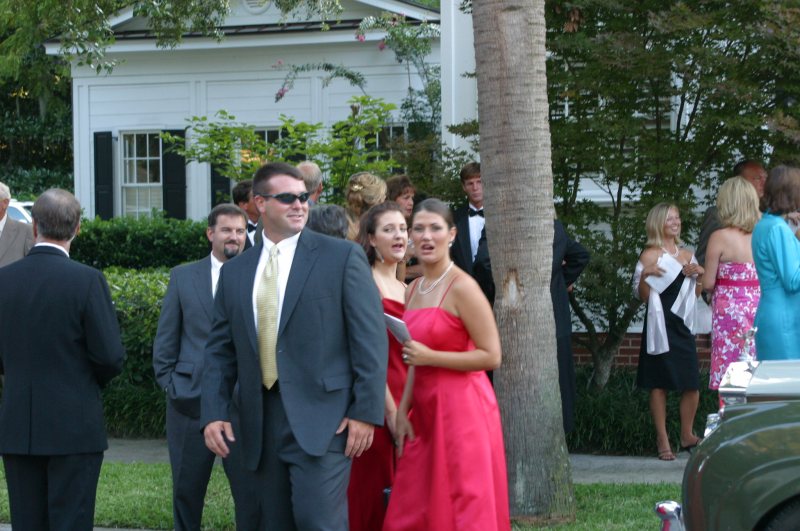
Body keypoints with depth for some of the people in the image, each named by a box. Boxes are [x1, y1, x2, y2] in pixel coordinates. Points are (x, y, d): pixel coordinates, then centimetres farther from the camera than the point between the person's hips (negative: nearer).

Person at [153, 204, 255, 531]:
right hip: (191, 400, 2)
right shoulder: (183, 277, 9)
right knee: (186, 489, 10)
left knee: (250, 491, -3)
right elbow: (166, 338, 10)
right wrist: (168, 381, 2)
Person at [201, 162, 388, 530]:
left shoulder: (342, 257, 1)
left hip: (322, 419, -5)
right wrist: (213, 413, 2)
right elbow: (220, 350, 14)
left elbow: (370, 338, -3)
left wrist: (366, 412, -9)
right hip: (260, 426, 5)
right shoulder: (235, 272, 13)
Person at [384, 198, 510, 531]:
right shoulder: (414, 289, 13)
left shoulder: (462, 287, -11)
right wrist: (403, 412, 9)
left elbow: (491, 356, -14)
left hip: (461, 410, -8)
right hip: (426, 411, 8)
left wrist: (430, 357, -16)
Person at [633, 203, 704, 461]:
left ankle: (687, 435, 15)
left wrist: (698, 274, 2)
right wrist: (645, 275, -24)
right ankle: (663, 440, 1)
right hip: (660, 326, -5)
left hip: (682, 325, 5)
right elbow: (642, 295, -6)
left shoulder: (687, 255, 16)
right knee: (659, 383, -4)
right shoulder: (650, 255, -2)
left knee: (692, 384, 0)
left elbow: (696, 294, 20)